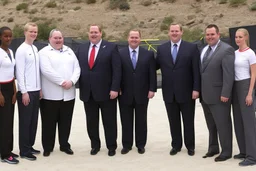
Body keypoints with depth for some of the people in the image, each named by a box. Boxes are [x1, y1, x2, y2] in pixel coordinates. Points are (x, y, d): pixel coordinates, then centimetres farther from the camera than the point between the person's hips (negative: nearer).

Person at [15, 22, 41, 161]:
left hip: (36, 91, 7)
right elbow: (19, 72, -14)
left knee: (33, 121, 13)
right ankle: (24, 151, 11)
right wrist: (24, 92, -16)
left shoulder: (35, 49, 11)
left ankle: (30, 146, 25)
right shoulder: (21, 50, -11)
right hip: (26, 92, -7)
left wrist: (39, 89, 12)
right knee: (25, 121, 1)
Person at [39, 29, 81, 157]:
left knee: (65, 122, 11)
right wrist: (62, 82, -18)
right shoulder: (44, 52, -2)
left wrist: (71, 81, -11)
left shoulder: (69, 51, 15)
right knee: (49, 122, 4)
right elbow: (47, 71, -15)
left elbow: (77, 68, 7)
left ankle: (64, 145, 23)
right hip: (50, 95, -4)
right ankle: (47, 147, 15)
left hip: (68, 94, 4)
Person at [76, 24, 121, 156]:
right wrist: (80, 87, 1)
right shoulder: (81, 48, 11)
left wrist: (115, 88, -14)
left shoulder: (111, 47, -2)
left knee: (109, 121, 6)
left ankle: (111, 146, 19)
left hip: (106, 92, -3)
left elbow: (117, 69, -7)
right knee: (91, 121, 11)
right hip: (87, 92, 4)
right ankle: (95, 145, 25)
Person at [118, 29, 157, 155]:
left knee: (141, 121, 9)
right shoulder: (120, 54, 0)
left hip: (142, 93, 0)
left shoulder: (148, 54, 3)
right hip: (125, 94, 0)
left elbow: (152, 73, 2)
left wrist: (152, 89, -4)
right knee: (126, 121, 8)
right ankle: (126, 145, 18)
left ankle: (141, 145, 20)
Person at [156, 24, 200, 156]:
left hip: (186, 92, -2)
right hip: (169, 92, 2)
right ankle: (176, 145, 24)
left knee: (188, 121, 9)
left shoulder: (191, 48, -2)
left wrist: (196, 89, -11)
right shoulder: (161, 49, 7)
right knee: (173, 121, 11)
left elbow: (196, 70, -6)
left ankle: (190, 146, 23)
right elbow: (156, 66, 7)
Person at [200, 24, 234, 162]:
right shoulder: (204, 50, 14)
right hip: (205, 95, 7)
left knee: (223, 124, 2)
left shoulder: (226, 50, -11)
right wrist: (200, 91, 11)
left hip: (218, 96, -7)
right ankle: (213, 148, 28)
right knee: (211, 124, 17)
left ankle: (226, 151, 13)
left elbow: (228, 74, -17)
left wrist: (225, 94, -21)